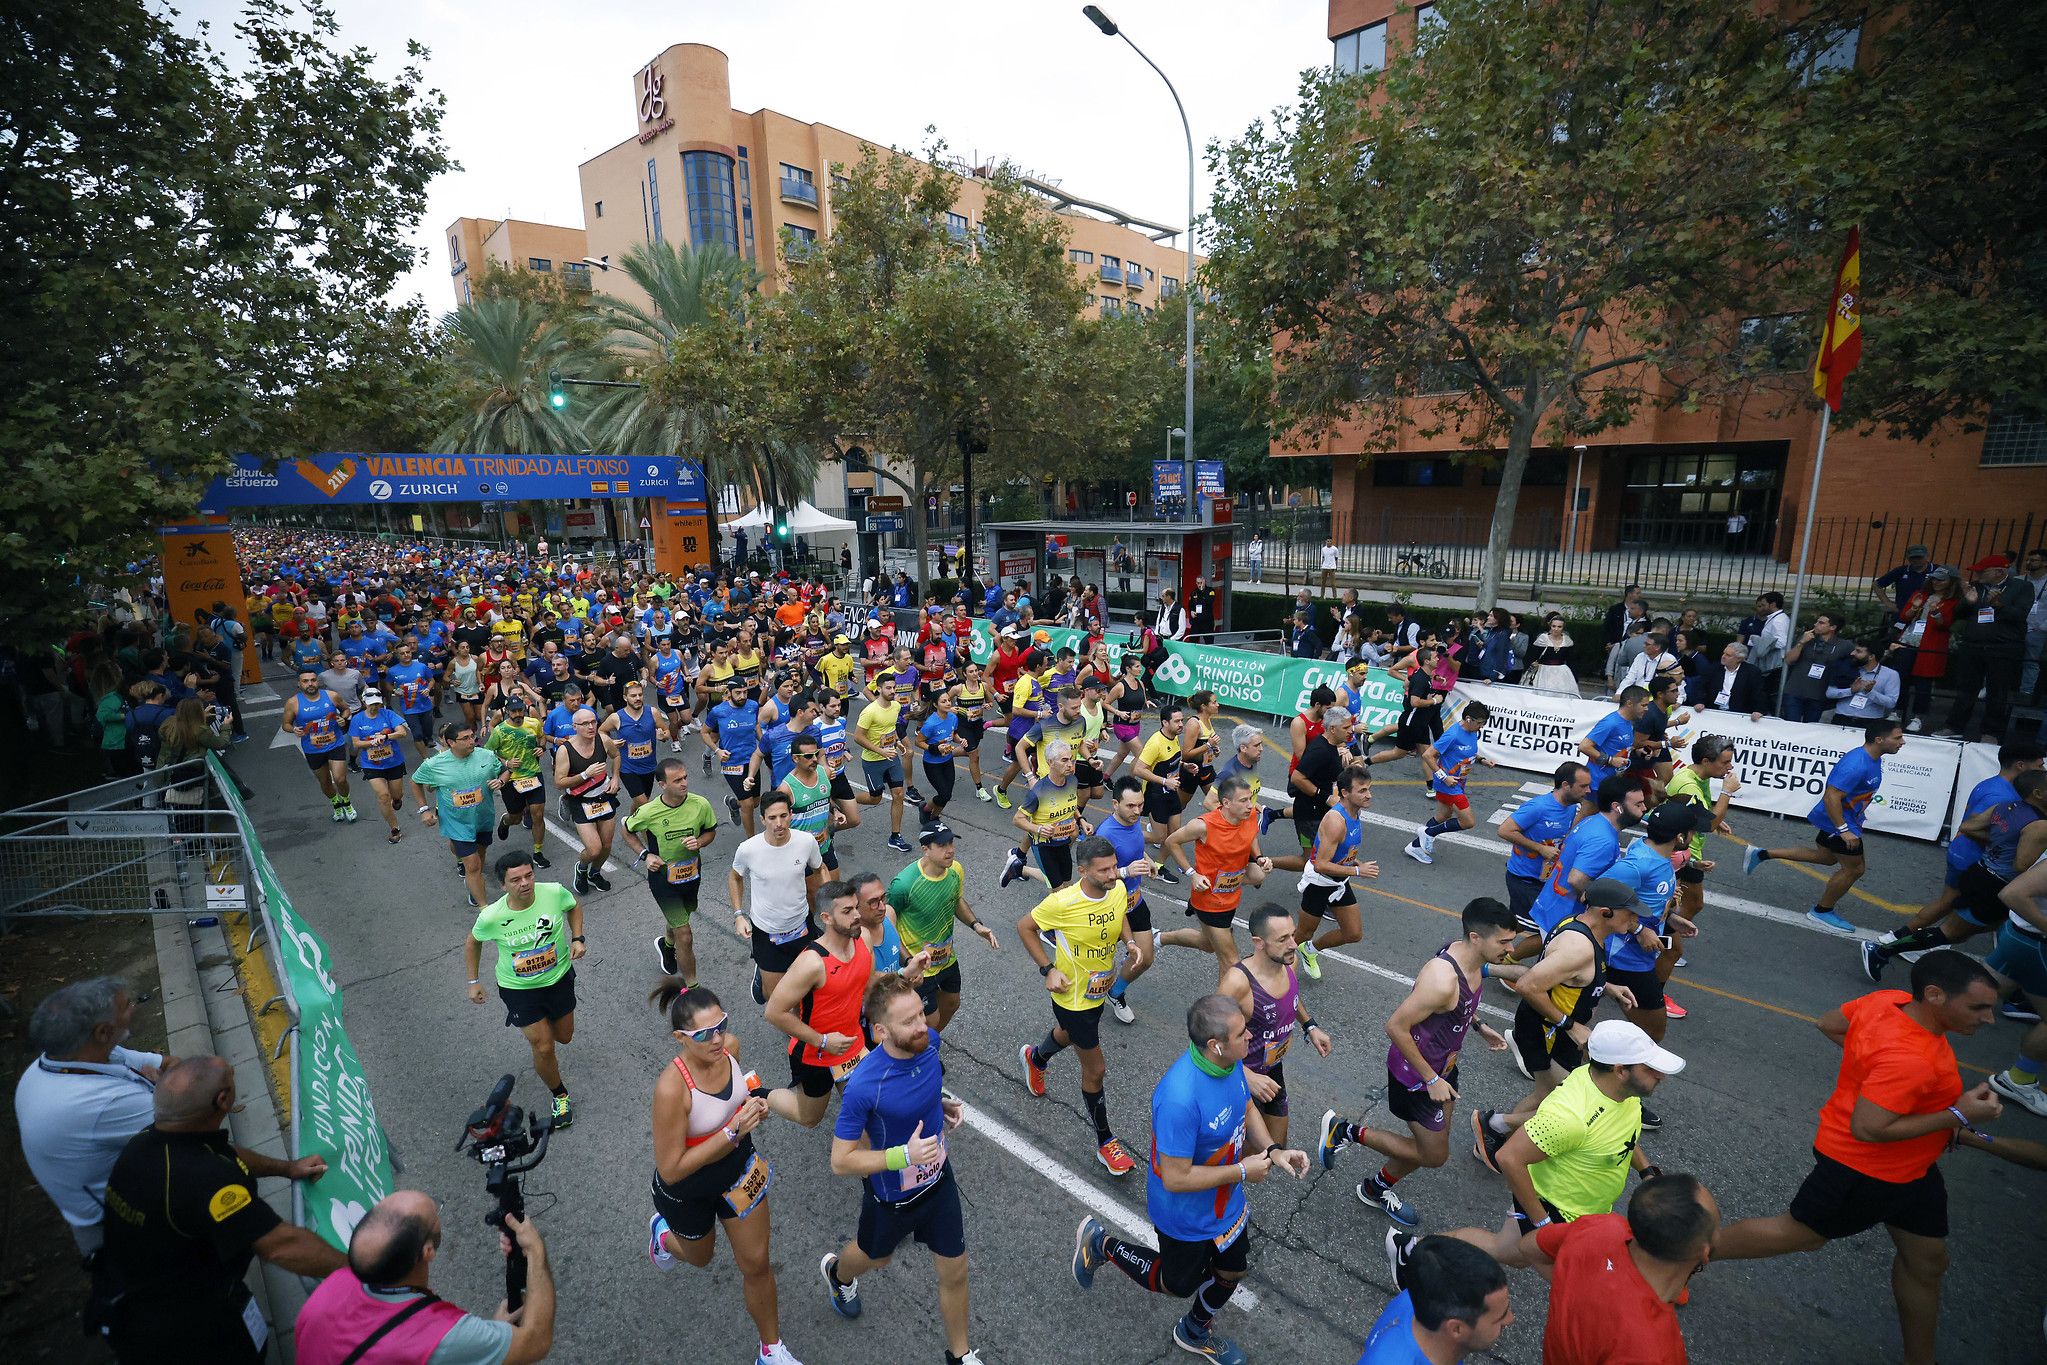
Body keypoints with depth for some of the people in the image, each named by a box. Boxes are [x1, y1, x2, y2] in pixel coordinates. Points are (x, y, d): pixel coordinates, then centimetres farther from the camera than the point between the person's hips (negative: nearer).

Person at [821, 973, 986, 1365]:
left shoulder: (929, 1041, -21)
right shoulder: (863, 1085, -38)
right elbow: (840, 1161, -26)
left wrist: (943, 1103, -12)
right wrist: (904, 1155, -36)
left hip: (939, 1179, 4)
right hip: (891, 1196, -3)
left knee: (955, 1272, 16)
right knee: (875, 1258, 28)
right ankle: (837, 1272, 64)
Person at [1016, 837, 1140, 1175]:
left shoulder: (1119, 889, -16)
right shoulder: (1063, 903, -33)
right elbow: (1024, 926, -17)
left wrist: (1129, 942, -11)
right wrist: (1048, 969, -19)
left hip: (1099, 990, 6)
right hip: (1073, 997, -6)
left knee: (1068, 1035, 34)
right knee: (1096, 1070, 6)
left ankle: (1035, 1057, 66)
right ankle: (1105, 1142, 29)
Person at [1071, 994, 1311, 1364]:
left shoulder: (1231, 1062, -19)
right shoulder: (1179, 1098, -43)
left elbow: (1247, 1107, 2)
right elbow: (1176, 1179, -33)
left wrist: (1272, 1150, -14)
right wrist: (1242, 1171, -26)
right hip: (1188, 1215, -7)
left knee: (1233, 1269, 27)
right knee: (1180, 1283, 20)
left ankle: (1195, 1332, 58)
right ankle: (1100, 1245, 41)